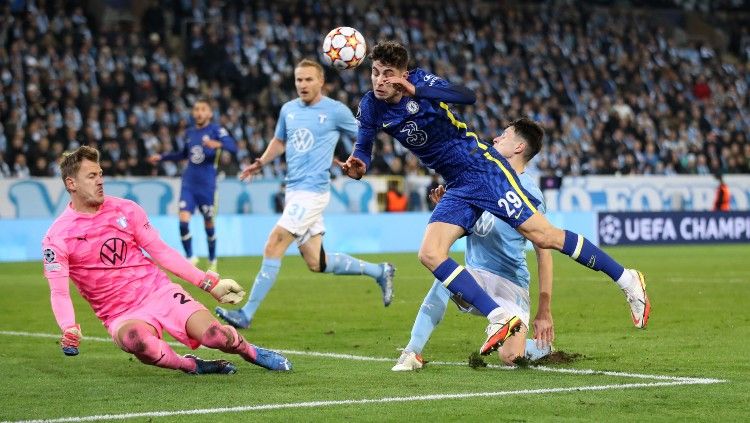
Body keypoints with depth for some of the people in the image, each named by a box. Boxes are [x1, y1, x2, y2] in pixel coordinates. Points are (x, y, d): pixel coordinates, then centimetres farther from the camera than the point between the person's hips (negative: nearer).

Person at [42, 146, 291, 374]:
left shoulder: (125, 209, 4)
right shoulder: (57, 238, -7)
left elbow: (162, 252, 9)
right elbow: (59, 292, -11)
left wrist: (210, 284, 5)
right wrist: (69, 331, -31)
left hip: (159, 291, 3)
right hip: (121, 315, -2)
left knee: (213, 334, -21)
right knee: (133, 339, -39)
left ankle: (251, 352, 13)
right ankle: (190, 366, -14)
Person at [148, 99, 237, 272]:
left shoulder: (215, 130, -4)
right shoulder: (189, 132, 12)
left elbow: (233, 147, -18)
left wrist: (218, 144, -37)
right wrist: (162, 157, 29)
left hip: (207, 185, -4)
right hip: (188, 184, 4)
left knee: (208, 223, 6)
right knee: (183, 220, -11)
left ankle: (212, 261, 25)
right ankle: (190, 258, 5)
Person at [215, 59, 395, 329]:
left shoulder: (336, 111, -5)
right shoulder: (288, 110, 12)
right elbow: (279, 142, 26)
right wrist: (261, 162, 9)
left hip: (312, 191, -7)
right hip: (293, 190, 7)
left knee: (273, 247, -15)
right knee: (317, 263, 10)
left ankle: (246, 314, -11)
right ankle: (379, 272, 28)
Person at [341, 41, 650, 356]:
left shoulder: (420, 80, -13)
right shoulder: (371, 108, 2)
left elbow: (468, 97, -28)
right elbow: (362, 150, 7)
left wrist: (416, 91, -37)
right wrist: (356, 167, -16)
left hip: (482, 168, -6)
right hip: (457, 188, 6)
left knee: (544, 236, -12)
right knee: (430, 255, -12)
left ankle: (627, 280, -1)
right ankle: (500, 319, -12)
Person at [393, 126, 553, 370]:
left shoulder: (530, 193, -10)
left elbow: (544, 255, -10)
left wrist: (545, 313, -14)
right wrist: (444, 205, -1)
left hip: (511, 283, -4)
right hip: (475, 276, 4)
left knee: (510, 356, -21)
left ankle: (544, 344, 16)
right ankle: (412, 353, -25)